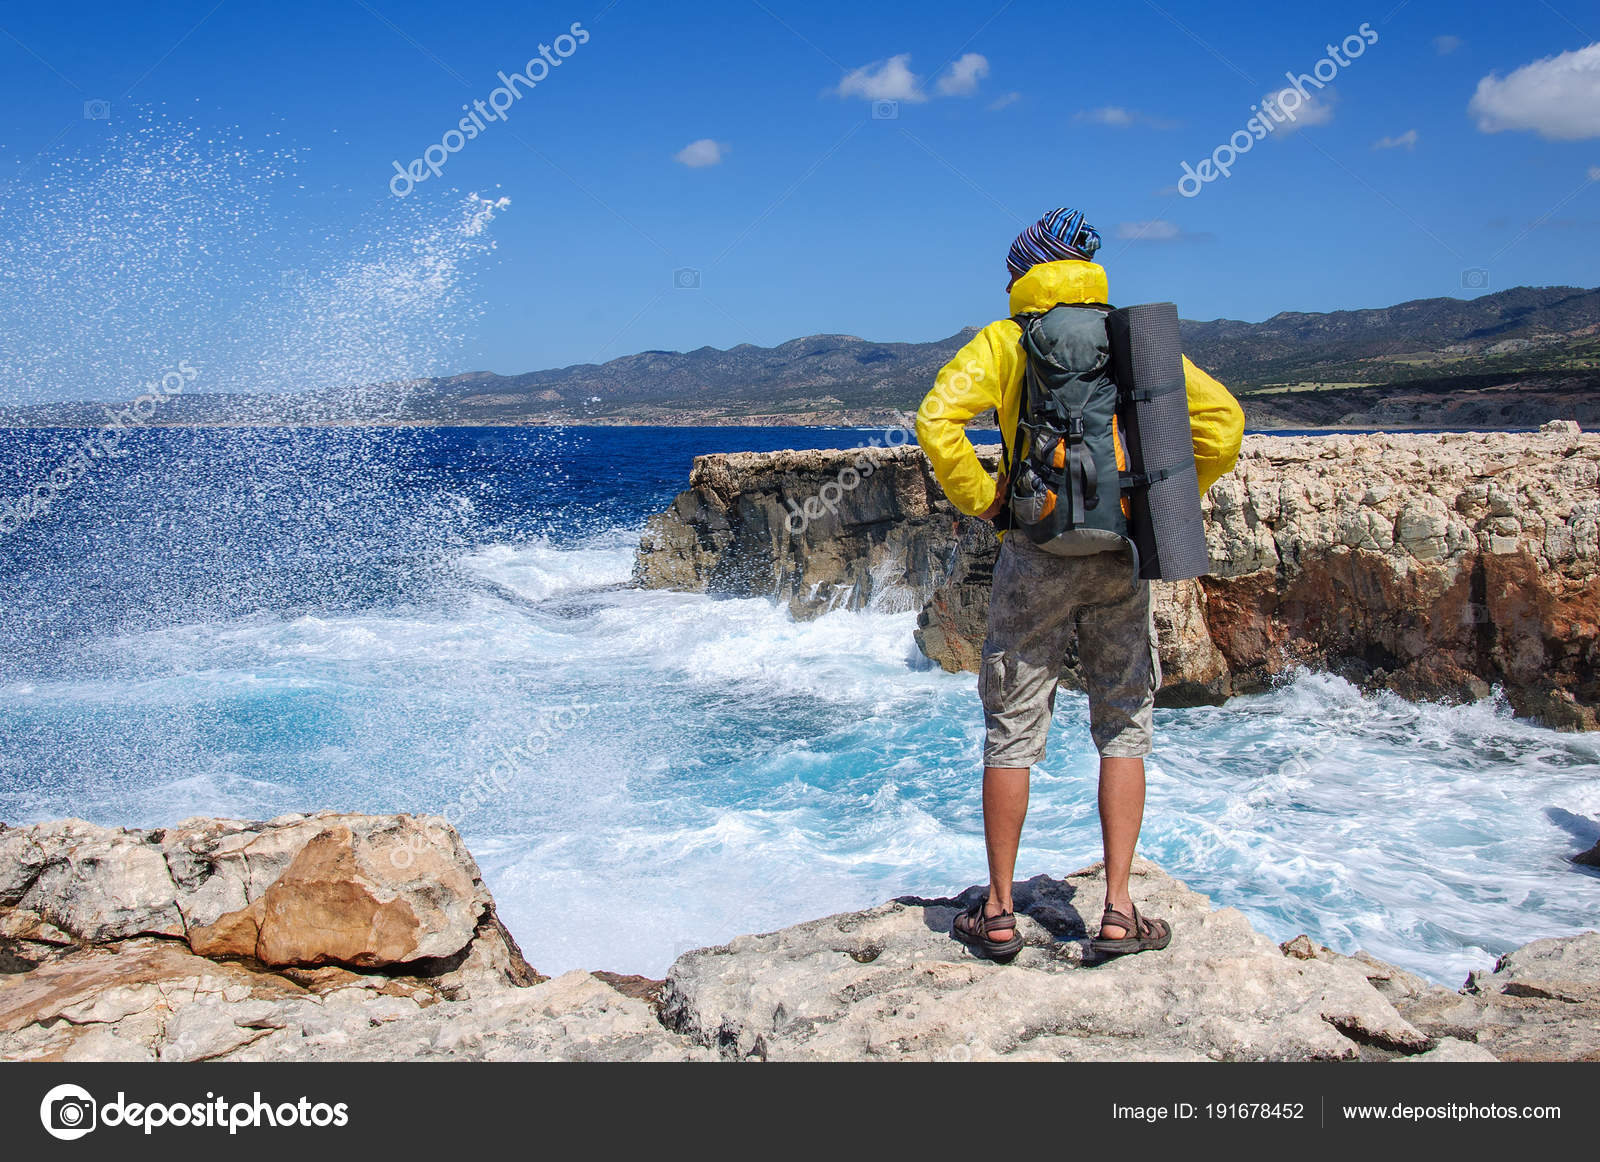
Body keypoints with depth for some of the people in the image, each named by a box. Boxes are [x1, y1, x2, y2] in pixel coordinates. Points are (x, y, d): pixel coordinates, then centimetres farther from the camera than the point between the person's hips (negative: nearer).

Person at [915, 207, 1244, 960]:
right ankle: (1118, 913, 11)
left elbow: (937, 419, -13)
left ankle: (998, 914, 13)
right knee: (1123, 729, 11)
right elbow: (1222, 418, 4)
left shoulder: (1004, 341, 2)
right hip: (1121, 557, 2)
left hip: (1038, 555, -2)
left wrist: (982, 502, -3)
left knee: (1013, 732, 6)